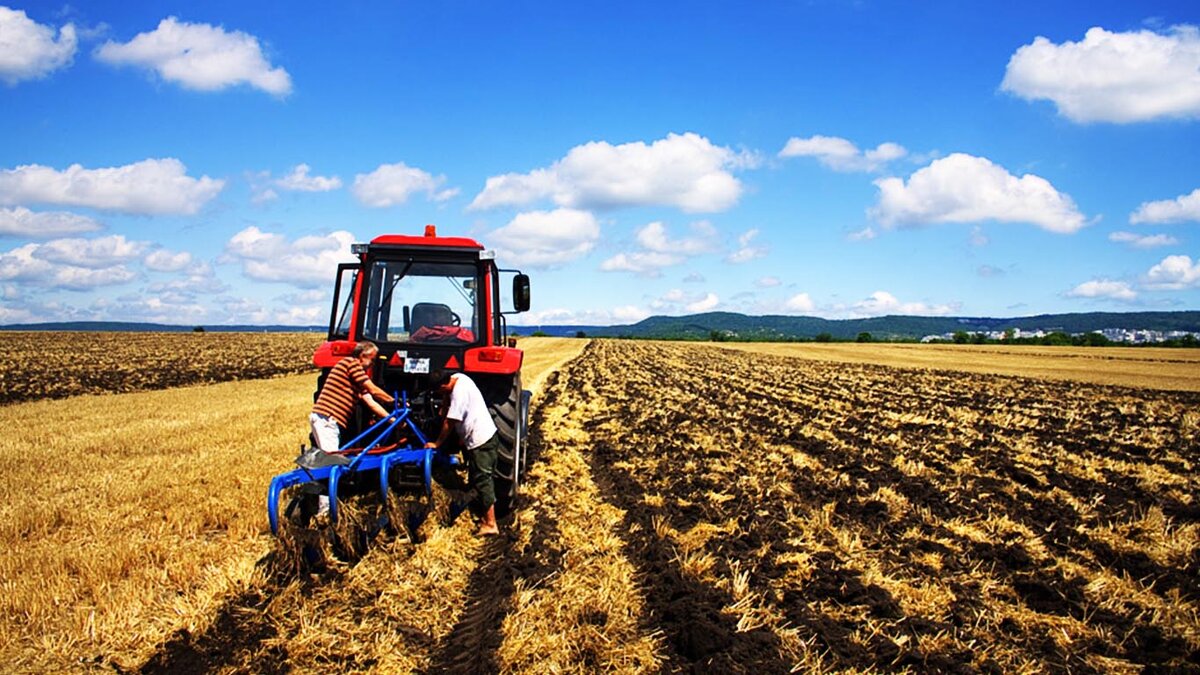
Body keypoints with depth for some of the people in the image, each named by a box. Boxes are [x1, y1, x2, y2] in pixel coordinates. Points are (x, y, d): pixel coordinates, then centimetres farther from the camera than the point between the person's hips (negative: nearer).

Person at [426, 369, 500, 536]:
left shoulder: (459, 392, -22)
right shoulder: (459, 378, 5)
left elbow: (449, 423, -17)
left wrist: (437, 443, -6)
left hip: (480, 441, -10)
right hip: (488, 435, 10)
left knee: (482, 481, -5)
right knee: (485, 479, 16)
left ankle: (490, 524, -1)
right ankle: (487, 516, 26)